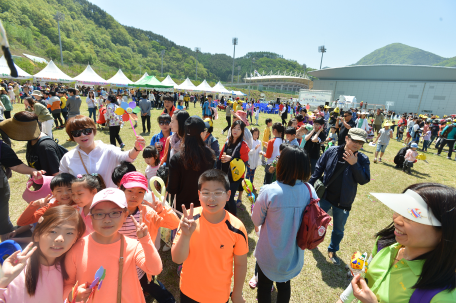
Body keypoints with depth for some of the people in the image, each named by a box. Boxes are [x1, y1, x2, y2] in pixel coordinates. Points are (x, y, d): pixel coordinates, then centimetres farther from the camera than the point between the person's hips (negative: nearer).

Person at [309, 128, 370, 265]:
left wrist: (354, 164, -29)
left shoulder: (362, 159, -10)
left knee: (338, 230, 18)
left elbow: (364, 180, -17)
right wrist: (310, 185, -5)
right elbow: (319, 168, -4)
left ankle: (332, 250, 43)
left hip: (343, 202, 1)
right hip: (325, 196, 0)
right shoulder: (332, 151, -11)